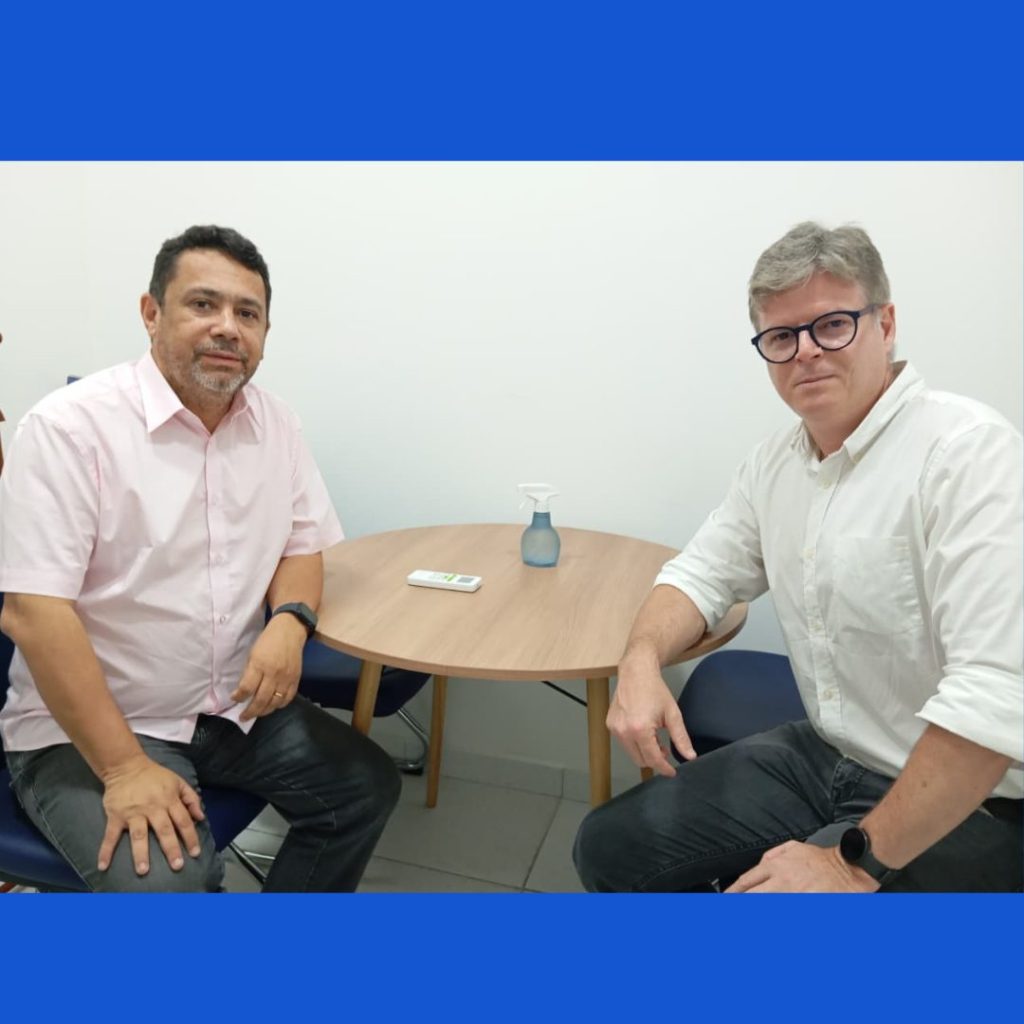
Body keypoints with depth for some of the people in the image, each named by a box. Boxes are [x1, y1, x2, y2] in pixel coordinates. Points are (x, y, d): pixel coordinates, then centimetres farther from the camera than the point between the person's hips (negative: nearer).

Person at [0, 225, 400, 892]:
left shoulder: (274, 423, 2)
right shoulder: (71, 426, -16)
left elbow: (301, 546, 8)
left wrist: (290, 621, -15)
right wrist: (126, 769, -24)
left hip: (234, 707, 6)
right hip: (86, 729, -5)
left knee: (368, 787, -1)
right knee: (167, 879, -27)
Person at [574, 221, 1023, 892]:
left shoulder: (968, 449, -20)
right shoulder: (776, 462, 3)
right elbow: (704, 573, 9)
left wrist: (859, 861, -24)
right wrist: (642, 661, -12)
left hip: (968, 804, -6)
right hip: (822, 756, 6)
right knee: (610, 848, 2)